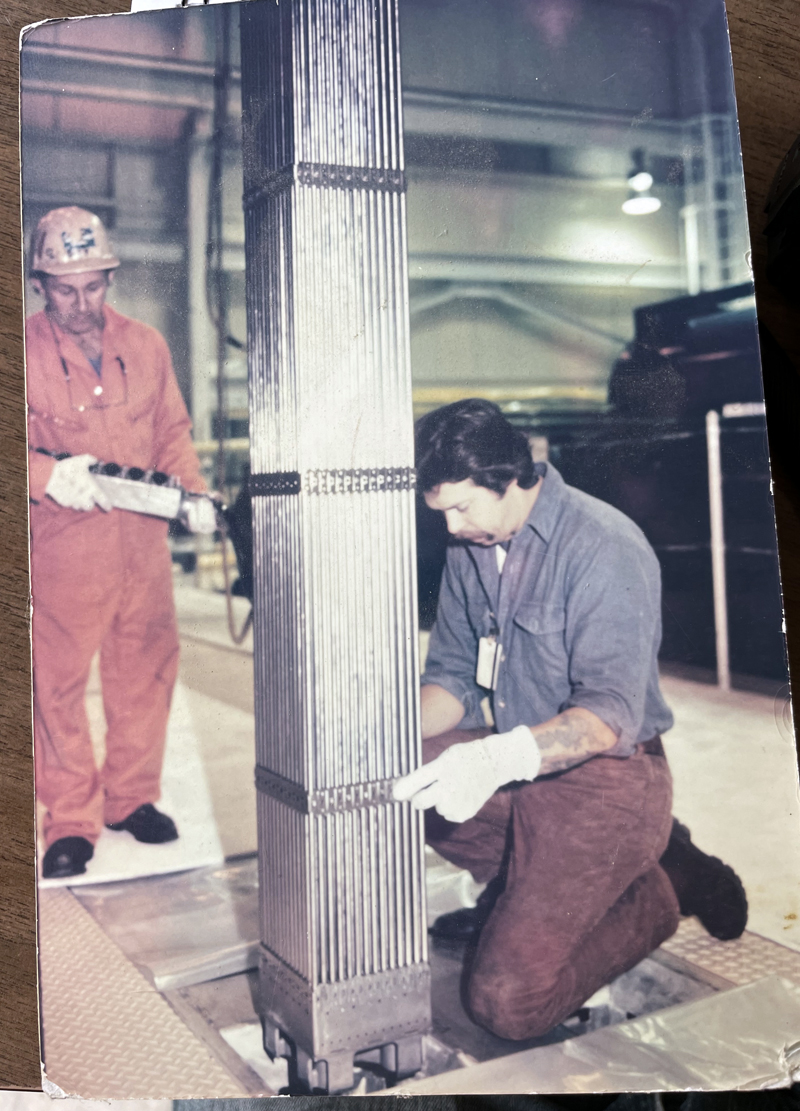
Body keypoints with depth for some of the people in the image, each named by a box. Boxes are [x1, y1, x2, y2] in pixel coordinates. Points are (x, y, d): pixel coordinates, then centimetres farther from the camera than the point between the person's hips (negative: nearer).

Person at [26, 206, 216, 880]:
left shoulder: (146, 346, 8)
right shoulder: (26, 350, -3)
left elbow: (173, 432, 13)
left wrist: (193, 494, -3)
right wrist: (50, 476, -26)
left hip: (143, 542, 4)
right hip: (62, 547, -3)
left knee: (146, 671, 10)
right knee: (59, 681, 2)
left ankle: (132, 798, 28)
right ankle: (71, 822, 16)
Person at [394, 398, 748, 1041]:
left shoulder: (606, 549, -19)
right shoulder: (469, 548, 4)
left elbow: (612, 711, -27)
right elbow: (454, 677, 8)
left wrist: (499, 758, -45)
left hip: (608, 777, -8)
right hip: (519, 770, 8)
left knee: (508, 1002, -17)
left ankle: (656, 890, 8)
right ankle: (533, 885, 2)